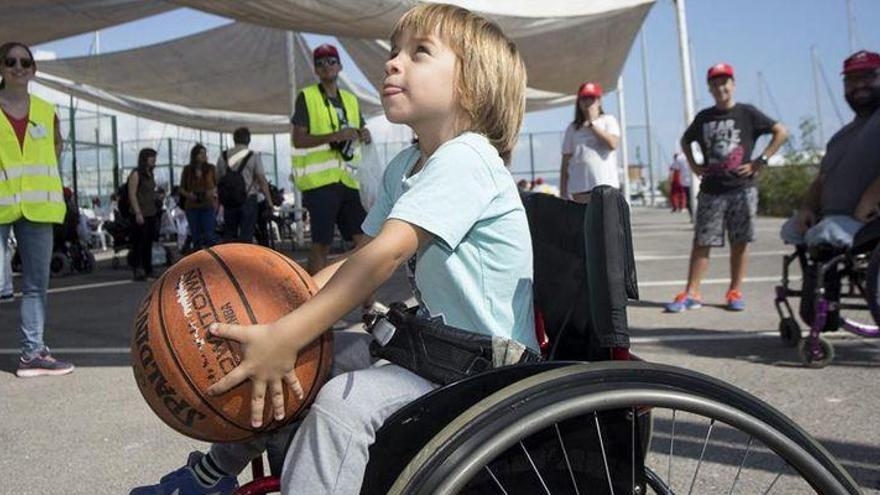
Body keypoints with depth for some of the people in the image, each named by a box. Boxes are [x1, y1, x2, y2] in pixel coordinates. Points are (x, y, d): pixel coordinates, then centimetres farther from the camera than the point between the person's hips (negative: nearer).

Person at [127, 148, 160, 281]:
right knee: (138, 243, -7)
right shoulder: (136, 174, -8)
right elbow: (132, 194, -14)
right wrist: (138, 213, -20)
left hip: (151, 213, 8)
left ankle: (148, 270, 16)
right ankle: (136, 271, -4)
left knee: (149, 243, 11)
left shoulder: (150, 174, 16)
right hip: (140, 214, -8)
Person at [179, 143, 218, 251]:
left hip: (208, 206, -2)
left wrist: (213, 191, -12)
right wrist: (187, 194, -10)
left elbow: (217, 184, 8)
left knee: (209, 235, -10)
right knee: (196, 237, 6)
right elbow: (181, 188, 10)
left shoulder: (211, 168, 2)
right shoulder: (187, 170, 5)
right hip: (192, 207, 2)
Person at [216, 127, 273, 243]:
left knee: (228, 235, 10)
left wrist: (220, 199, 19)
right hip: (248, 200, -4)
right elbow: (262, 180, -9)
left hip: (228, 200, 4)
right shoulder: (253, 156, -4)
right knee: (246, 236, -3)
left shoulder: (223, 157, 8)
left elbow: (218, 180, 10)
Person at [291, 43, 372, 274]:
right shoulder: (306, 97, 3)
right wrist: (335, 136, -18)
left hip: (348, 179, 5)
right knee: (321, 243, -5)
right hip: (319, 180, -5)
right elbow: (298, 139, -6)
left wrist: (364, 135, 3)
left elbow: (357, 134, 28)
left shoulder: (350, 99, 20)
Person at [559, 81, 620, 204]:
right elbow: (565, 162, 11)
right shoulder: (573, 128, 15)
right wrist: (563, 192, 4)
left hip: (606, 186, -2)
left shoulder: (608, 120, 10)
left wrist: (592, 124, -3)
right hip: (579, 189, 2)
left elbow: (613, 144, -10)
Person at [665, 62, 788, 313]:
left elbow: (781, 132, 1)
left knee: (739, 242, 2)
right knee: (701, 242, -1)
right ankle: (691, 293, 1)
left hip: (742, 188, -2)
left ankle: (735, 291, 12)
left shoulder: (747, 113, 2)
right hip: (711, 189, 2)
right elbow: (685, 140, 27)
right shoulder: (703, 117, 11)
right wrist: (693, 164, 12)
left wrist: (760, 161, -6)